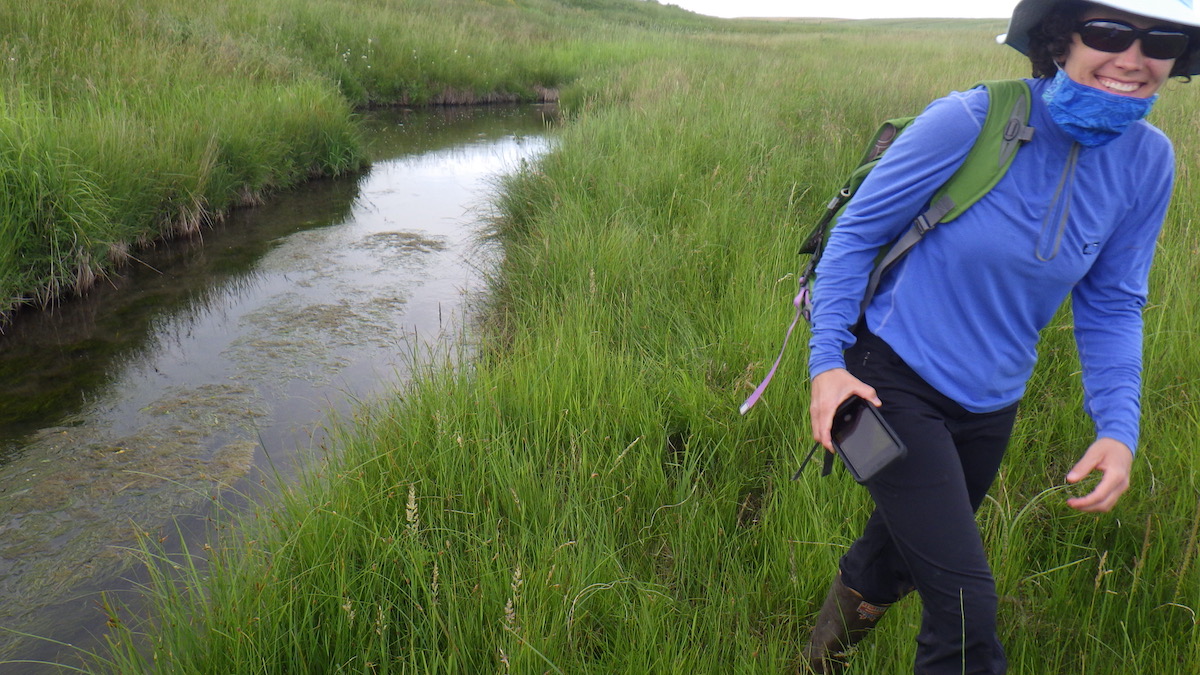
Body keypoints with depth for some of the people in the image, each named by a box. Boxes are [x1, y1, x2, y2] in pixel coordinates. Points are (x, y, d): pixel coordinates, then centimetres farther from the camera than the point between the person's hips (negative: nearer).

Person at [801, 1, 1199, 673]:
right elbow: (857, 233, -11)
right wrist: (827, 360, -17)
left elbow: (1111, 305, 3)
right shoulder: (970, 121, -20)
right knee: (966, 602, -11)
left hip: (990, 405, 6)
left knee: (902, 551, 26)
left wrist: (1119, 428, -9)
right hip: (894, 382, -5)